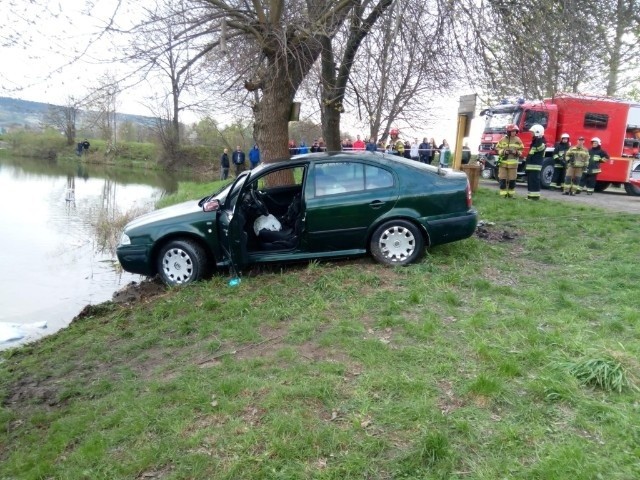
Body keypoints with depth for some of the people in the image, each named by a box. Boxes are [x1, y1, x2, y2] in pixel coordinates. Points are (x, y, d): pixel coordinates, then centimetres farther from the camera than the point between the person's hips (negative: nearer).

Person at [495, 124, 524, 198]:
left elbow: (521, 150, 9)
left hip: (513, 163, 1)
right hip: (503, 162, -1)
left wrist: (516, 152, -12)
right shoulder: (503, 139, 1)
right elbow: (497, 148, 5)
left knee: (512, 180, 4)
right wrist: (503, 151, -13)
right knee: (502, 179, -1)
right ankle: (503, 194, 7)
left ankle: (511, 194, 17)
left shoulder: (518, 140, 5)